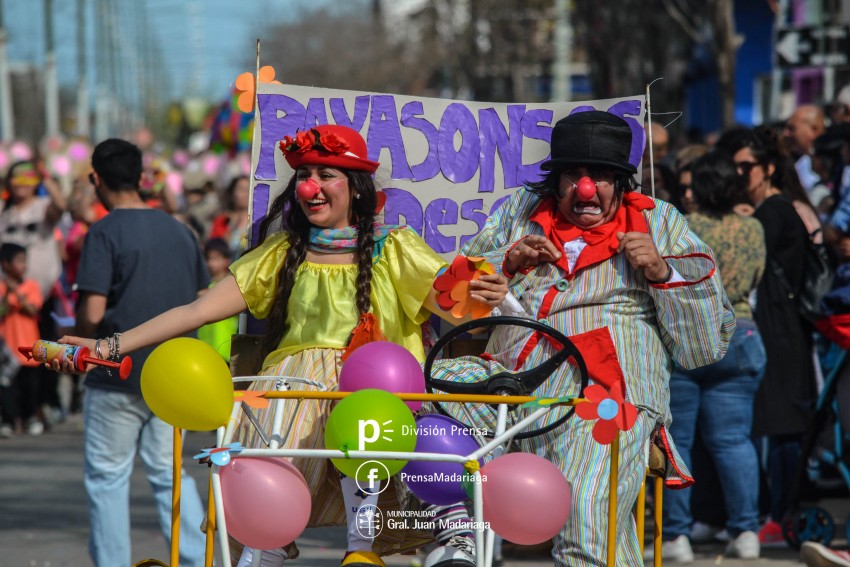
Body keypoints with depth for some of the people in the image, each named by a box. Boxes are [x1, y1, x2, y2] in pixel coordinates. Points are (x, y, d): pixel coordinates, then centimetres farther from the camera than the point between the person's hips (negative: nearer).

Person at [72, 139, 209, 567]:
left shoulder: (104, 233, -12)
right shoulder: (178, 230, 8)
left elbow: (92, 311, -18)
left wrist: (80, 348, 1)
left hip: (117, 376, -6)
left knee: (107, 477, 5)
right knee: (168, 472, 13)